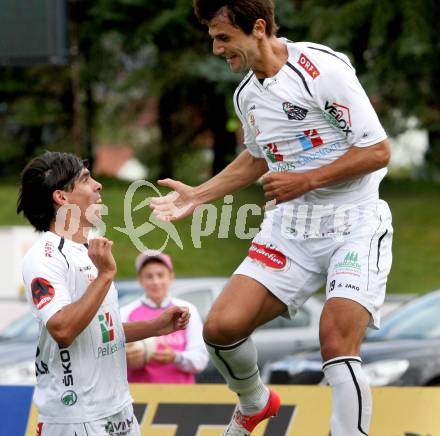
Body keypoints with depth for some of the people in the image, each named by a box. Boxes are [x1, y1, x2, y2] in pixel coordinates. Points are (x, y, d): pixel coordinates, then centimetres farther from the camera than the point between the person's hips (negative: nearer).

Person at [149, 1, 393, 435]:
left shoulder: (322, 68, -17)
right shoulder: (246, 95, 6)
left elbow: (377, 151, -16)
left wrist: (305, 180, -19)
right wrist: (197, 195, 20)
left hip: (354, 224, -6)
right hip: (291, 227, 7)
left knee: (337, 344, -24)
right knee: (222, 326, -5)